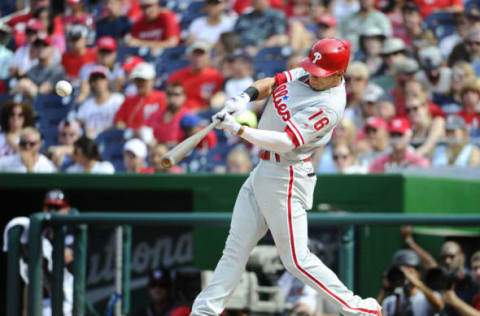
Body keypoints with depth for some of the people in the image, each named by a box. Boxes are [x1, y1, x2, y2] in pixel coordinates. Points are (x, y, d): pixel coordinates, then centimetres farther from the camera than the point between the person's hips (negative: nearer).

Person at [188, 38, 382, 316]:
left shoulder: (329, 106, -24)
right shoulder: (308, 73, 2)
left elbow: (286, 142, -30)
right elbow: (270, 83, 9)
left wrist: (238, 129, -34)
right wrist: (245, 97, -12)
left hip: (286, 178, -9)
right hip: (263, 171, 9)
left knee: (297, 260, -5)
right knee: (236, 248, 10)